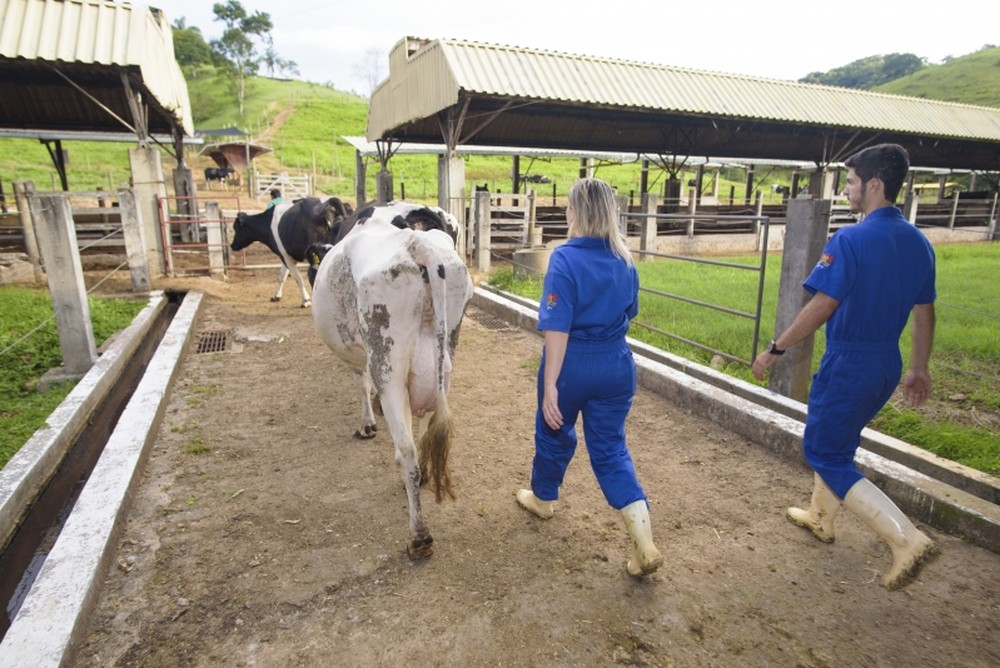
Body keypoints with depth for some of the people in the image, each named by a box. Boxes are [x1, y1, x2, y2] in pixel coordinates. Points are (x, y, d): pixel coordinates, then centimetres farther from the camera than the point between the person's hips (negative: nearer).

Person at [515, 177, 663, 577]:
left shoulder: (565, 258, -17)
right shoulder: (624, 259, 2)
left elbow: (557, 328, -22)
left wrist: (550, 385, -20)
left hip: (572, 364, -4)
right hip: (617, 364, 5)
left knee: (554, 434, 21)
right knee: (610, 448, 12)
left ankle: (543, 498, 45)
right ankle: (644, 543, 6)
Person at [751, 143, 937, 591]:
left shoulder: (850, 240, -19)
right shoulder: (918, 243, 6)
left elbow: (821, 307, -22)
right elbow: (925, 313, 12)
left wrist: (774, 350, -13)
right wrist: (919, 368, 21)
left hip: (849, 364, -8)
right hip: (888, 365, 8)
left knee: (826, 455, 5)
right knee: (836, 440, 25)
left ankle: (907, 539, -5)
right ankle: (821, 518, 40)